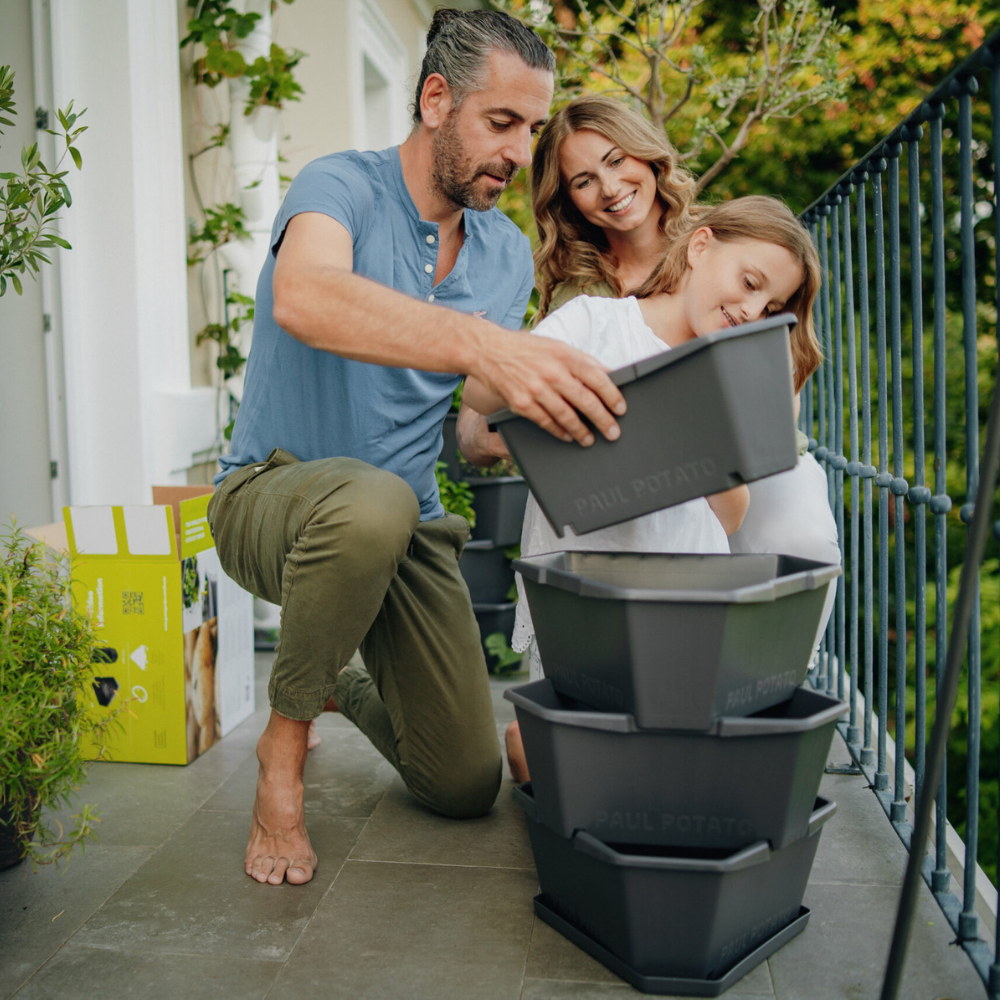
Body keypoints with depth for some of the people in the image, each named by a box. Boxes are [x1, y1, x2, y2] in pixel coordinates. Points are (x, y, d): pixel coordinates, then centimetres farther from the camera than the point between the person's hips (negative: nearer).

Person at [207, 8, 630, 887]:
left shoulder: (508, 255, 5)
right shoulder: (343, 186, -14)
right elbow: (304, 298, -39)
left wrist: (543, 406, -15)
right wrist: (480, 343, -53)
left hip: (412, 527, 5)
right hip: (271, 494, -5)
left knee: (467, 786, 1)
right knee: (372, 501, -42)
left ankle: (348, 683, 34)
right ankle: (286, 738, -14)